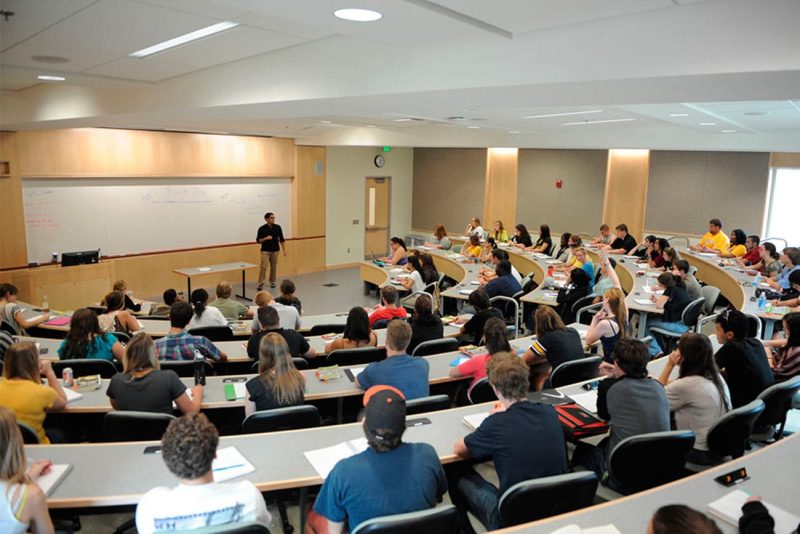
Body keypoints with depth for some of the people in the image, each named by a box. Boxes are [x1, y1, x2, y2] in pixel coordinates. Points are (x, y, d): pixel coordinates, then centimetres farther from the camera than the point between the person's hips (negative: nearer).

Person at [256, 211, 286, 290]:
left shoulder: (278, 227, -1)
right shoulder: (262, 228, -8)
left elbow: (281, 239, 5)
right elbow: (258, 240, -3)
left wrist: (284, 250, 2)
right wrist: (266, 238, -21)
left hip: (275, 251, 3)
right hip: (265, 251, -3)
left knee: (274, 267, 10)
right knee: (263, 267, -11)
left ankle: (272, 282, 26)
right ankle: (260, 284, -8)